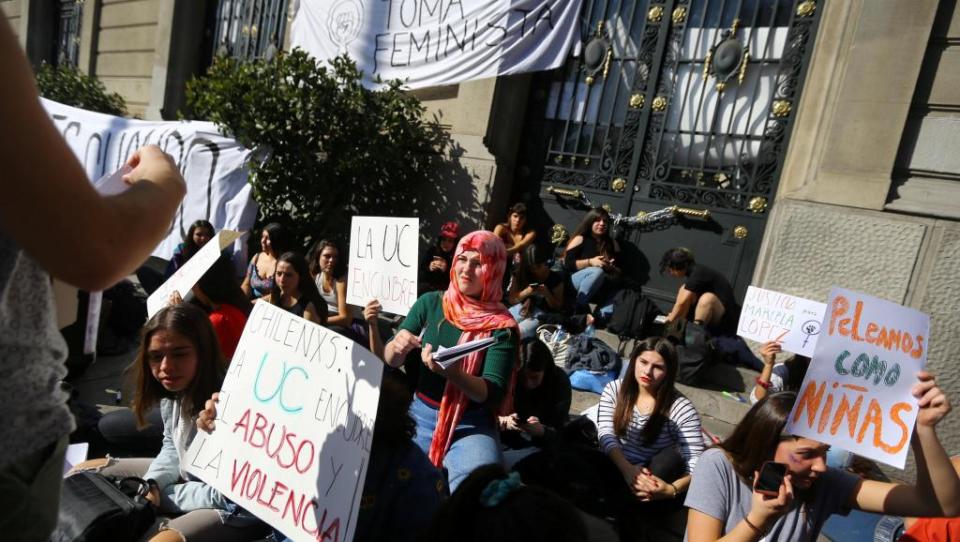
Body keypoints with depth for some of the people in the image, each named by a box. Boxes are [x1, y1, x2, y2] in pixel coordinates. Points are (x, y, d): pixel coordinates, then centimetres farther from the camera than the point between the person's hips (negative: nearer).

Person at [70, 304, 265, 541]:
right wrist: (151, 484, -8)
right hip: (188, 477, 8)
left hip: (234, 510, -8)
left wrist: (160, 495, -15)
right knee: (82, 473, 13)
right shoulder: (171, 392, -8)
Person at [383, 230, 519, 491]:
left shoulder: (501, 326, -8)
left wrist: (451, 373, -33)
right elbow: (389, 361, 4)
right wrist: (397, 347, -21)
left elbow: (493, 392, -14)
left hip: (472, 426, -3)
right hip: (420, 416, 3)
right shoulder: (430, 303, -1)